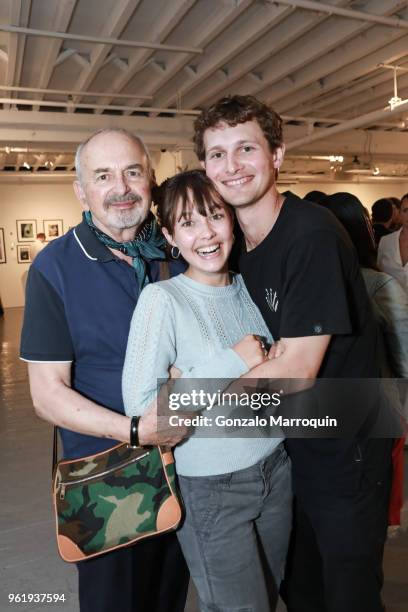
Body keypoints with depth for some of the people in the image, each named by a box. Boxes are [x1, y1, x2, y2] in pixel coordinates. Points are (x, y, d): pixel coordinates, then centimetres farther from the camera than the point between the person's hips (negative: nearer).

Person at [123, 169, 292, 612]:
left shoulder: (249, 288, 2)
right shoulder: (162, 298, -17)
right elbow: (140, 407, -24)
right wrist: (232, 362, -23)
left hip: (276, 469, 6)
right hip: (211, 487, -6)